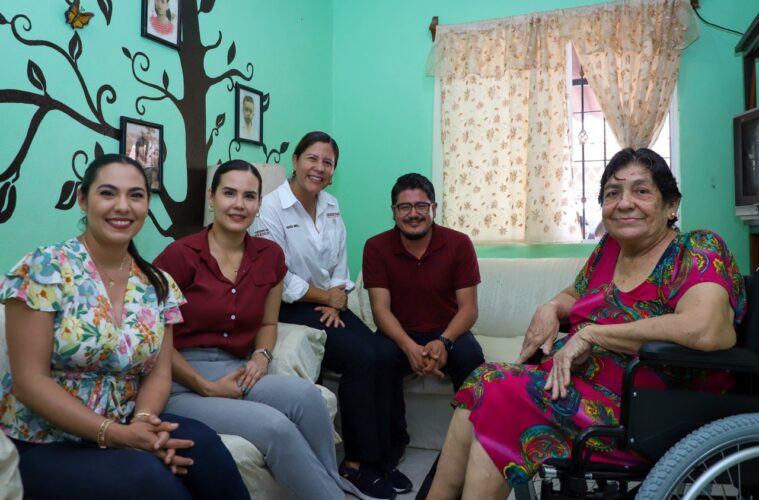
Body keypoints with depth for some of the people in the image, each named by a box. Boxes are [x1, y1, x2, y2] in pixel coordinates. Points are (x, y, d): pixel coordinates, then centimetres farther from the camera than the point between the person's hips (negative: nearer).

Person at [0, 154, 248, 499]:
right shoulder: (45, 269, -12)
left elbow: (158, 373, 3)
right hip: (44, 445, -4)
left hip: (126, 431, 4)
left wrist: (144, 420, -20)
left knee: (201, 443, -25)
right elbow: (29, 380, -15)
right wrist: (114, 433, -22)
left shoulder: (158, 286, 4)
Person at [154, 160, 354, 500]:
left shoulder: (270, 255, 6)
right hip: (183, 386, -4)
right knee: (275, 425, -29)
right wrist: (206, 387, -12)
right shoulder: (180, 254, -9)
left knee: (305, 394, -28)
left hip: (238, 376, 4)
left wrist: (261, 357, -4)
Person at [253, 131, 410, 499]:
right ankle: (358, 463, -6)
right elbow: (279, 280, -17)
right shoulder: (271, 208, -12)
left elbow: (340, 267, 10)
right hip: (289, 309, -6)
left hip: (328, 305, 7)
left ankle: (382, 454, -2)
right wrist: (327, 296, -7)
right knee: (361, 358, -23)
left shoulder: (332, 207, 10)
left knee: (385, 352, -17)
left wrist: (337, 302, -8)